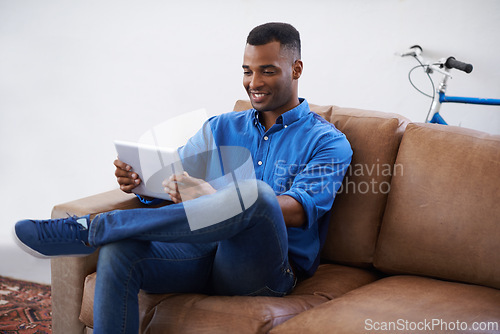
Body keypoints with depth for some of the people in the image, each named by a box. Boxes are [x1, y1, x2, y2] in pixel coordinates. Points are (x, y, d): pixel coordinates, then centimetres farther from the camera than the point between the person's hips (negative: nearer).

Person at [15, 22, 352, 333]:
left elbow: (299, 211, -14)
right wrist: (137, 179, -11)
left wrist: (214, 199, -30)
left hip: (263, 270, -4)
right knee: (118, 253, -27)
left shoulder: (328, 142, 4)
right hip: (205, 254, 4)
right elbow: (168, 178, 16)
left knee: (256, 192, -37)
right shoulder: (222, 127, 21)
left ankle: (92, 229, -31)